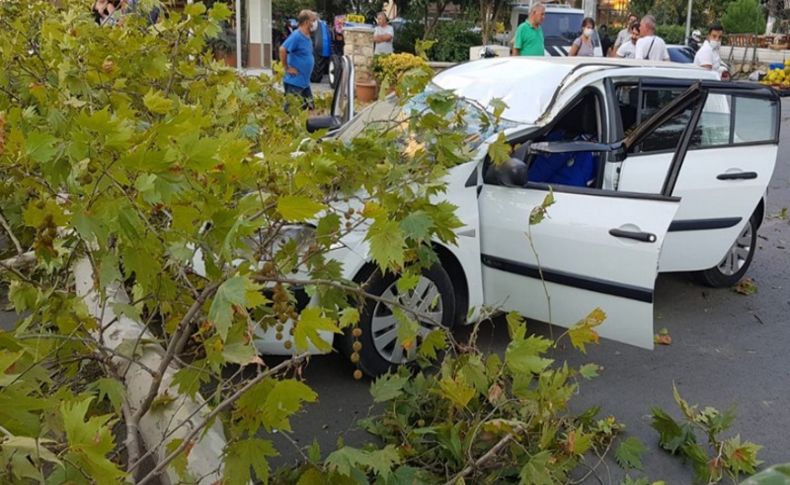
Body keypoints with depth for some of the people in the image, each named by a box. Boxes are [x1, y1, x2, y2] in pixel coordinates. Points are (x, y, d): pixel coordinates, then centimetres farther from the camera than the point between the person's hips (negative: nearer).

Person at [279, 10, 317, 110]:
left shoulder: (307, 37, 11)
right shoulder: (296, 36, -17)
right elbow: (282, 49, -25)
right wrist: (287, 68, -19)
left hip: (305, 81, 9)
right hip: (294, 81, -9)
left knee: (309, 107, 16)